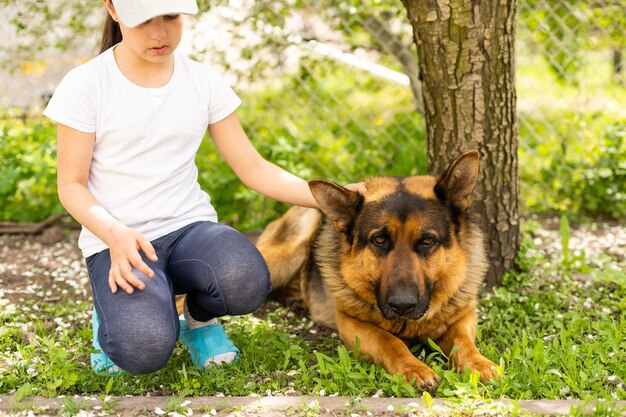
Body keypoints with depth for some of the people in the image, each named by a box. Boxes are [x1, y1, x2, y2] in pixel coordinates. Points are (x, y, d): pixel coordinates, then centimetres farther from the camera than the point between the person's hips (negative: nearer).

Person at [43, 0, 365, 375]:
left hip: (190, 225, 3)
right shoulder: (84, 86, -6)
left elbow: (252, 168, 4)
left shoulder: (204, 81, 4)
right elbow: (72, 185, -4)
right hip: (116, 241, -2)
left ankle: (199, 318, 5)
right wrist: (114, 233, -25)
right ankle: (115, 314, 8)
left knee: (248, 282, -33)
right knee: (144, 349, -31)